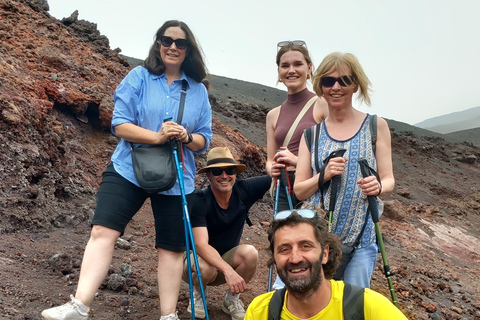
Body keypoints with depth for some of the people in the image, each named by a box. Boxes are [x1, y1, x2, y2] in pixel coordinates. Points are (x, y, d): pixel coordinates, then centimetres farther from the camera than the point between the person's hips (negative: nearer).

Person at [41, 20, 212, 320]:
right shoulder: (139, 77, -1)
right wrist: (157, 136, -21)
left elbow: (204, 139, 6)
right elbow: (119, 124, -8)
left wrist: (186, 137, -16)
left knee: (172, 248, 6)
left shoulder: (199, 91, 5)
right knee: (102, 231, -13)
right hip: (128, 170, -1)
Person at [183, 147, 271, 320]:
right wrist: (228, 270, -49)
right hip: (196, 259, -3)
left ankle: (232, 299, 1)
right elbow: (200, 245, -35)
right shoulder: (199, 200, -26)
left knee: (250, 253, -27)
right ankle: (197, 295, 1)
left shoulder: (244, 190, -16)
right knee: (206, 267, -36)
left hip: (226, 260, 3)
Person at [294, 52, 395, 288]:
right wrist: (324, 175, -14)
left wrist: (377, 186, -18)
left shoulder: (376, 126, 2)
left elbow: (389, 179, 5)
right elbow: (299, 190, 4)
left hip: (360, 237, 0)